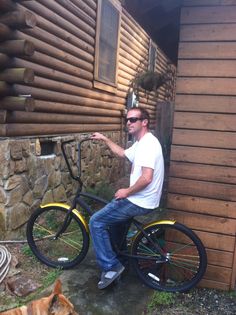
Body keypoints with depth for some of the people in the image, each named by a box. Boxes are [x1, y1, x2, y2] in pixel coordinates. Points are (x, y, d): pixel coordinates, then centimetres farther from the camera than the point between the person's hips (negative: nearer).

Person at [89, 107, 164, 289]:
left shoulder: (148, 143, -21)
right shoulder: (141, 143, 12)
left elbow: (147, 178, -30)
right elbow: (122, 153, 30)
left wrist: (126, 192, -17)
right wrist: (105, 139, 26)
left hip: (140, 202, -11)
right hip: (139, 199, 11)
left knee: (96, 222, -7)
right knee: (112, 214, 31)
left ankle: (111, 266, 2)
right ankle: (118, 253, 39)